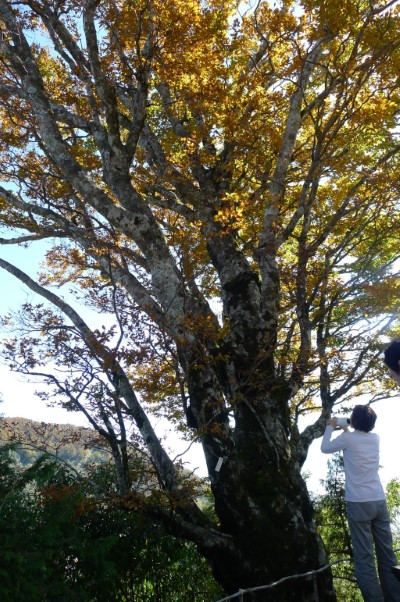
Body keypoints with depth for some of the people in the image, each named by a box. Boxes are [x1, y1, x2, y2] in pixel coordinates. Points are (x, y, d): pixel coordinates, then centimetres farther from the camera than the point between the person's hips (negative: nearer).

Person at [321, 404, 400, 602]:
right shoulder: (375, 438, 8)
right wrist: (344, 429, 31)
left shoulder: (348, 438, -7)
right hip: (379, 501, 6)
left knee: (364, 557, -3)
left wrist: (330, 427, 20)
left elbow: (325, 448, 9)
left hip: (358, 504, -6)